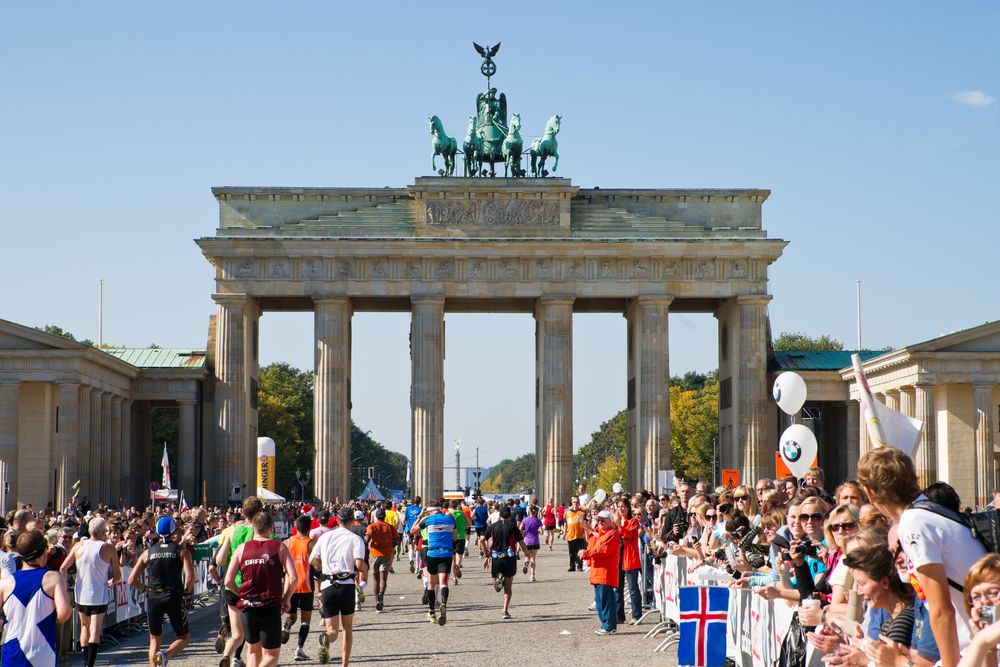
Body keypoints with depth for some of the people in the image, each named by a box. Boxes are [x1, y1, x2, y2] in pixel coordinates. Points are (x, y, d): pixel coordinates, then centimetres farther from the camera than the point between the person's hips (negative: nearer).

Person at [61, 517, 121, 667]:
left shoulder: (79, 546, 0)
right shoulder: (109, 549, -6)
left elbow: (63, 568, -1)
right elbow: (117, 575, 0)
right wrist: (112, 582, 21)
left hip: (81, 595, 3)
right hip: (100, 596, -3)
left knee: (85, 626, 20)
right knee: (95, 631, -4)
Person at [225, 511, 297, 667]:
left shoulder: (242, 548, 3)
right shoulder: (279, 547, -2)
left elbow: (228, 581, -3)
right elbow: (293, 578, -11)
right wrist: (286, 599, 5)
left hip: (248, 607, 3)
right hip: (271, 606, -3)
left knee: (254, 651, 22)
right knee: (272, 654, 6)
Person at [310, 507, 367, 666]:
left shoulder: (325, 536, 12)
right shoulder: (355, 539, 0)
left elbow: (313, 560, 7)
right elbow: (360, 564, -14)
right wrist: (364, 569, 8)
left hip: (326, 586, 2)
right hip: (346, 585, -2)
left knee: (333, 630, 3)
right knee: (348, 628, 16)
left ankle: (326, 640, -32)